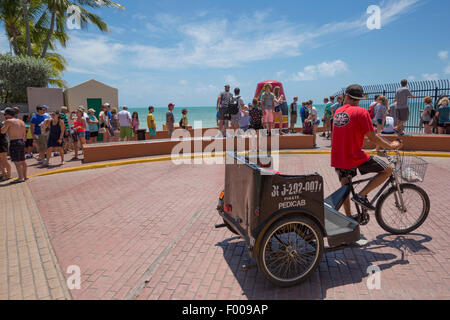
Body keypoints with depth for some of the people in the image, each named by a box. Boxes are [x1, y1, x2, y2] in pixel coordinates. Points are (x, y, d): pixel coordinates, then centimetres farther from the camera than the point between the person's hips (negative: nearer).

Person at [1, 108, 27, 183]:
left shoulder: (8, 121, -8)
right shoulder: (21, 122, 14)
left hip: (14, 142, -8)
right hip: (22, 142, 8)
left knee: (16, 162, -7)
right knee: (22, 161, 15)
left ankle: (20, 178, -10)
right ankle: (24, 176, 22)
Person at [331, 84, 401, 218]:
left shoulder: (338, 111, 10)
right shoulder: (361, 112, -10)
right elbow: (373, 138, -11)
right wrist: (391, 146, 7)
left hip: (337, 158, 7)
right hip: (355, 157, -7)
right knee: (387, 170, 7)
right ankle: (361, 195, -1)